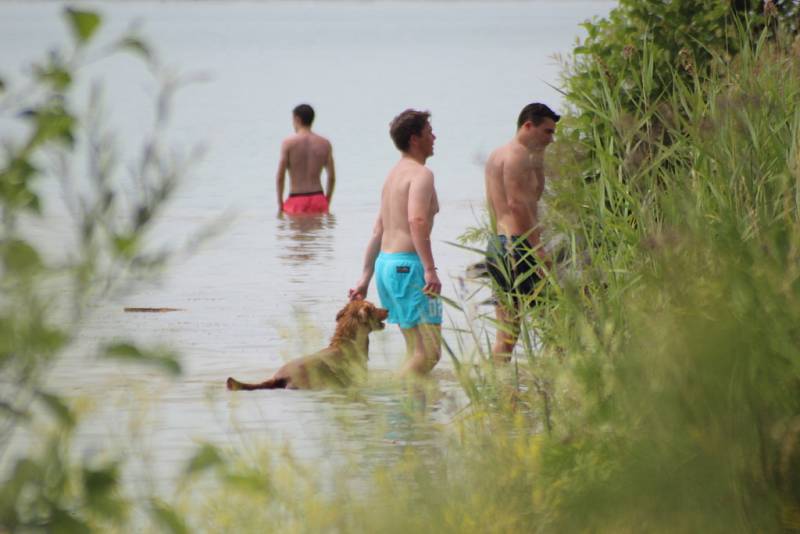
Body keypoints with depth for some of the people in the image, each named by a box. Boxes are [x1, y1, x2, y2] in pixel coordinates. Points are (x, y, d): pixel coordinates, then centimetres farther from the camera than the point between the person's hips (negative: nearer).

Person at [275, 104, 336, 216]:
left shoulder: (288, 143, -4)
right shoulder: (325, 143, 7)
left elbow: (280, 176, -6)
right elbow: (332, 177, 7)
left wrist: (280, 204, 3)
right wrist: (327, 203, 17)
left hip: (297, 201, -3)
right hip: (318, 199, 3)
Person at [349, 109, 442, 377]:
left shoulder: (394, 174, 19)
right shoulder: (421, 174, -10)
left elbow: (377, 231, 22)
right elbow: (417, 220, -26)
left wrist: (366, 278, 24)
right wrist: (430, 269, -31)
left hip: (386, 264, 10)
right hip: (408, 265, -10)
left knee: (416, 351, 13)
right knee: (429, 352, -11)